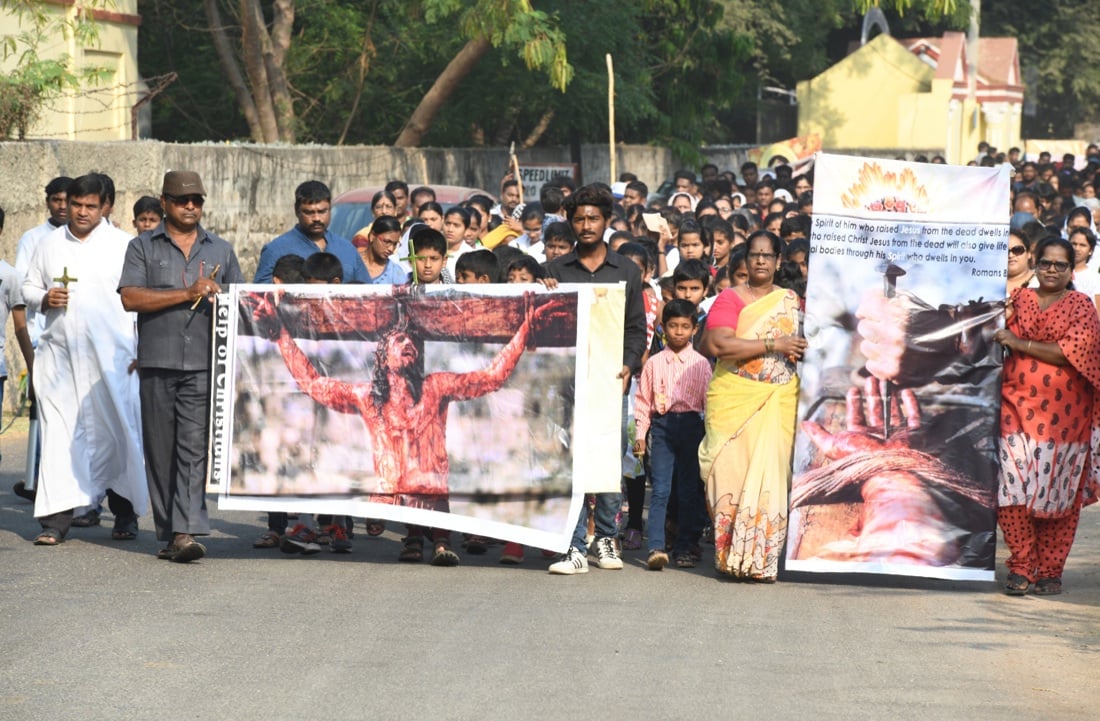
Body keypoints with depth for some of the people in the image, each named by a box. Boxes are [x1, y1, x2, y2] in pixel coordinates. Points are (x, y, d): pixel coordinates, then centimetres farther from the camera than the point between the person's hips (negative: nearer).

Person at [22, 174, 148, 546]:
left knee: (117, 432, -2)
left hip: (110, 356, -2)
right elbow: (29, 286, 20)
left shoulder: (123, 245, 3)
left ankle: (125, 515, 10)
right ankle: (55, 519, -3)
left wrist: (143, 351, -6)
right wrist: (44, 299, -4)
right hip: (59, 354, 3)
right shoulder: (50, 244, 13)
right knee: (58, 433, -3)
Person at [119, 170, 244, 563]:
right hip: (157, 364, 0)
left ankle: (187, 532, -18)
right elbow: (130, 298, -5)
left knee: (194, 448, -11)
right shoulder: (143, 247, 9)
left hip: (203, 367, 0)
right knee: (161, 451, 3)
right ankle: (168, 532, 11)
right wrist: (187, 294, -9)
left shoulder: (221, 250, 17)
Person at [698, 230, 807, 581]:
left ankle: (760, 559, -2)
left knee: (770, 472, -5)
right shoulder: (730, 298, 1)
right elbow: (718, 345, -13)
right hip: (735, 397, -3)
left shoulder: (791, 302, 13)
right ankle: (731, 555, 2)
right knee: (733, 472, -6)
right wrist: (772, 345, -14)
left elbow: (801, 344, 27)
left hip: (778, 400, 3)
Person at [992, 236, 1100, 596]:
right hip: (1018, 406, 2)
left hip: (1063, 414, -2)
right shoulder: (1019, 300, 12)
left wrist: (1020, 343, -12)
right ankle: (1021, 569, -2)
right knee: (1013, 489, -9)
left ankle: (1050, 571, 9)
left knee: (1058, 493, 0)